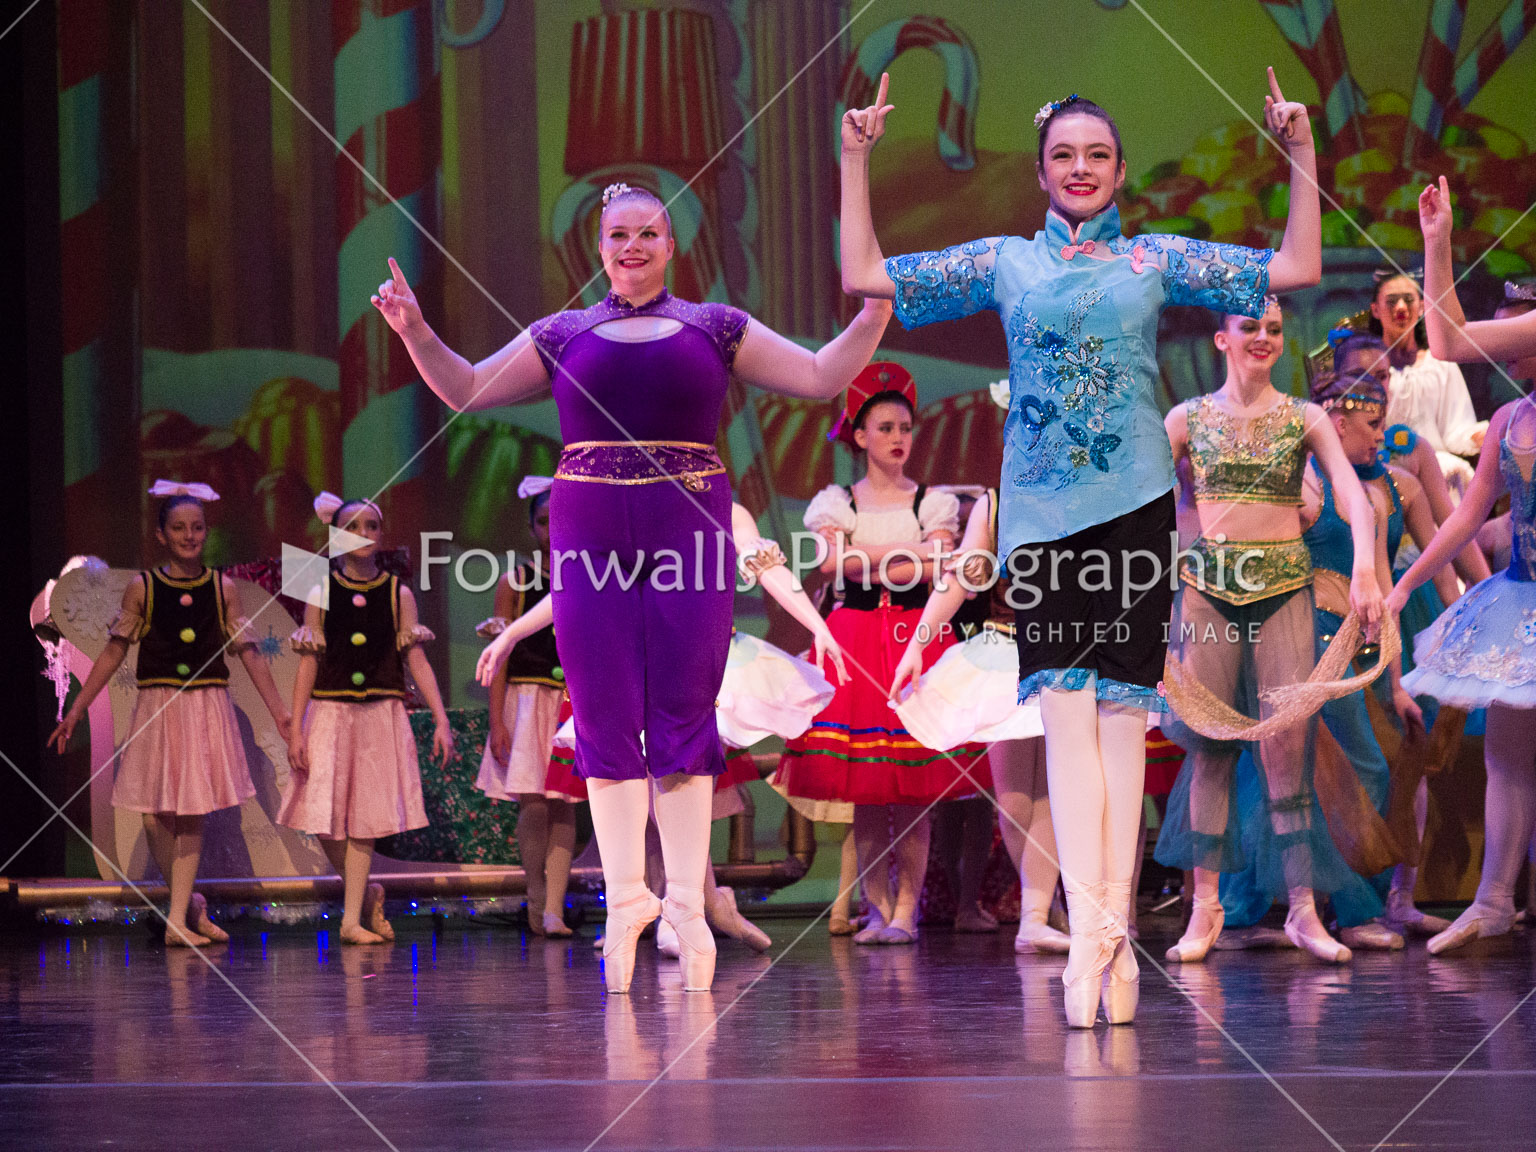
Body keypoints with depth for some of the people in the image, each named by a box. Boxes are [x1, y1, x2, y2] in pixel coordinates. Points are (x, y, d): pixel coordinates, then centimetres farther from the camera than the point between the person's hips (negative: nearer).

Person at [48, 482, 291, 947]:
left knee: (191, 815, -1)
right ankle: (189, 904, 19)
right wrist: (75, 712, 1)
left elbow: (249, 652, 4)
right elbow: (113, 653, 3)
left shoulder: (222, 588, 2)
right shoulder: (142, 588, 0)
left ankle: (179, 919, 2)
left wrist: (279, 711, 1)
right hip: (157, 710, 0)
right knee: (155, 817, -2)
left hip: (207, 710, 0)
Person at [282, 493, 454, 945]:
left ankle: (352, 918, 6)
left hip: (381, 717, 0)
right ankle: (367, 894, 19)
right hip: (330, 715, 0)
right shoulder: (321, 594, 1)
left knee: (365, 817, 0)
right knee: (325, 816, -5)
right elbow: (307, 666, 0)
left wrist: (441, 721, -7)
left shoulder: (399, 595, 3)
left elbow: (417, 661, 1)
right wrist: (295, 730, -6)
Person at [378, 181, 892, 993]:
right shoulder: (563, 336, 13)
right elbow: (466, 390, 14)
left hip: (687, 524, -1)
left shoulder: (715, 329, 11)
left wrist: (875, 314, -3)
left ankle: (686, 903, 0)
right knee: (607, 719, -1)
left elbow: (820, 377, 9)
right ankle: (625, 897, 4)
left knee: (684, 716, -3)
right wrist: (417, 336, -1)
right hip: (590, 528, 1)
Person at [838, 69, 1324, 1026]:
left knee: (1122, 709, -3)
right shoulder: (1004, 263, 12)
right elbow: (865, 278, 11)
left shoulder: (1155, 259, 11)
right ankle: (1094, 933, -14)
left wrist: (1303, 157, 2)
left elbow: (1298, 269, 9)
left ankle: (1111, 927, -2)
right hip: (1040, 504, 0)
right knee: (1065, 706, -10)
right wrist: (855, 164, 7)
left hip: (1134, 496, 0)